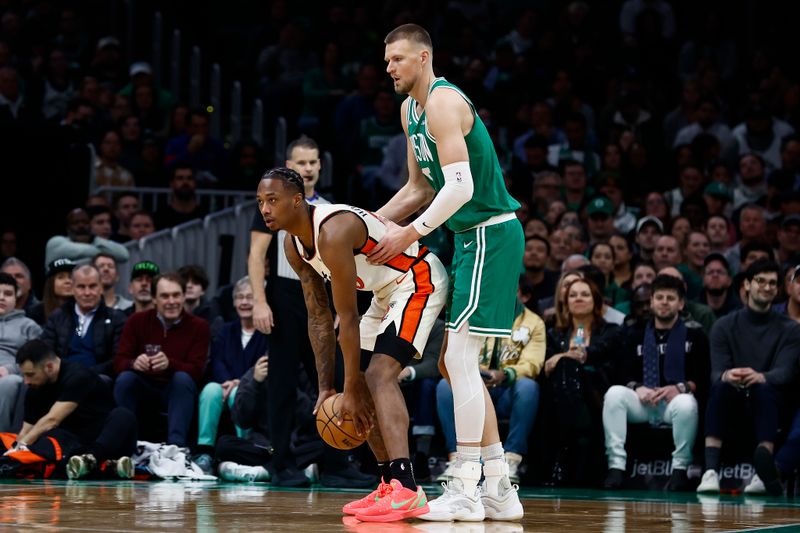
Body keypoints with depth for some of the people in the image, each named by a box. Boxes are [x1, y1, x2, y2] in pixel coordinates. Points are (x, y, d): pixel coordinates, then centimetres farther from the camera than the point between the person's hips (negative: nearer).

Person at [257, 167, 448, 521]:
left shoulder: (333, 232, -30)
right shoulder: (294, 246, -1)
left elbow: (348, 318, -27)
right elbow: (319, 318, 5)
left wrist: (351, 390, -22)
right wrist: (326, 388, 1)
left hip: (420, 280, -10)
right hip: (388, 292, 10)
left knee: (378, 375, -25)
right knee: (363, 383, 11)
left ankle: (407, 490, -36)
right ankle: (391, 485, 19)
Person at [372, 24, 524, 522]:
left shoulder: (444, 102, -17)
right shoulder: (410, 109, 14)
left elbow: (461, 186, -26)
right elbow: (421, 187, 23)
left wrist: (411, 233, -24)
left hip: (491, 233, -10)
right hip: (472, 237, 10)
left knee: (460, 358, -13)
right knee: (456, 362, 11)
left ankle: (465, 493, -12)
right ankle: (500, 490, 15)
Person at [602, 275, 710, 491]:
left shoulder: (694, 335, 9)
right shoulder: (636, 334, 17)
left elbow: (703, 378, 1)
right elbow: (623, 374, 9)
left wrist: (679, 388, -17)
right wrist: (638, 388, -13)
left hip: (675, 400, -2)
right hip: (642, 401, 3)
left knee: (686, 403, -38)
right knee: (614, 393, -28)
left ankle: (680, 467, -22)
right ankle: (616, 465, -31)